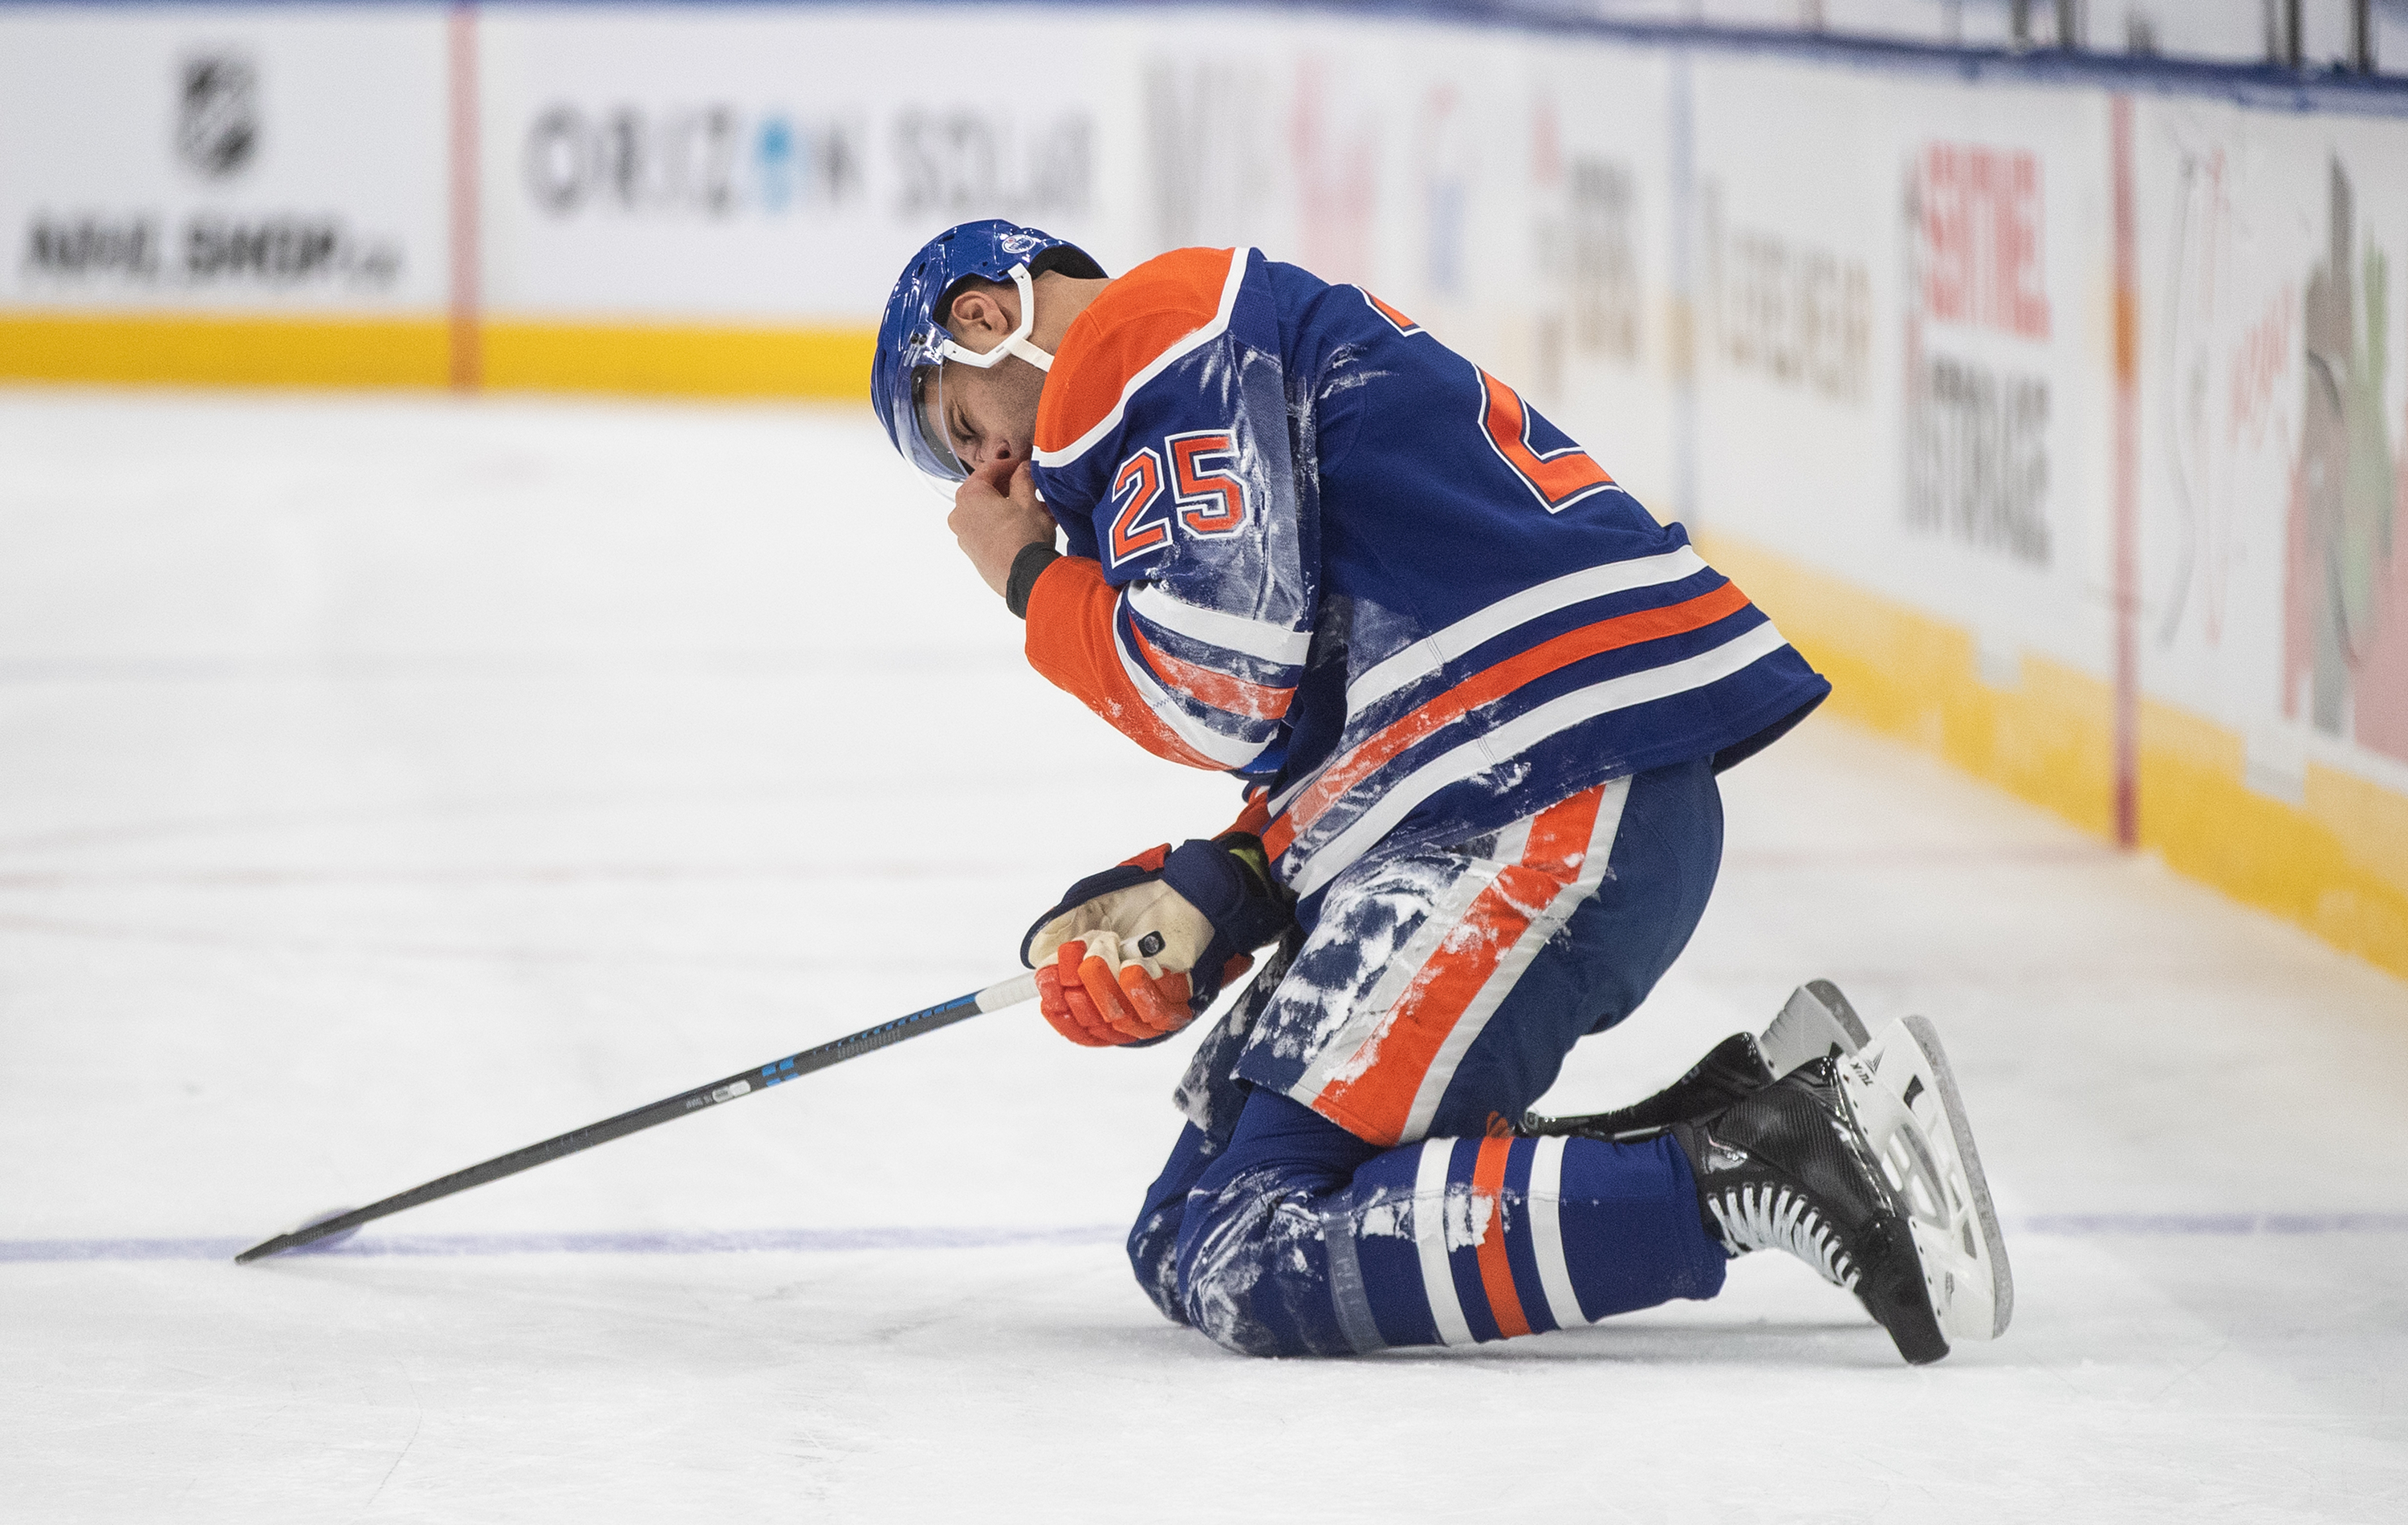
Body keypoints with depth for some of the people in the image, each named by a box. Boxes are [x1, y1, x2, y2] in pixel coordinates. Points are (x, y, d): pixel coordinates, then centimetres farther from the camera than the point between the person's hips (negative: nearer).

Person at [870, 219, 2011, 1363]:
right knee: (1187, 1234, 14)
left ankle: (1758, 1172, -21)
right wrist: (1199, 895, 7)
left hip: (1547, 797, -11)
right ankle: (1738, 1115, 4)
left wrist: (1030, 577, 6)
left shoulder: (1141, 339, -2)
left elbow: (1233, 690, -12)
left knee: (1250, 1263, -15)